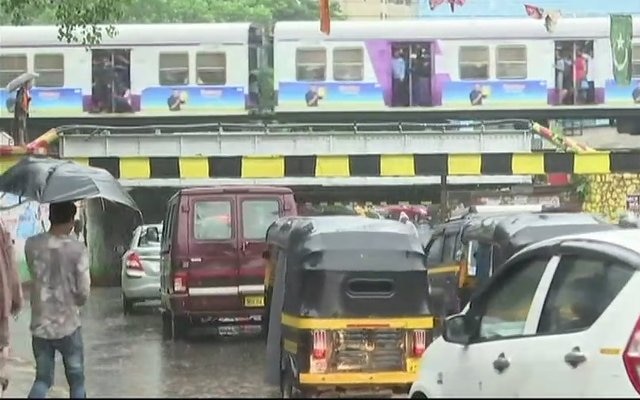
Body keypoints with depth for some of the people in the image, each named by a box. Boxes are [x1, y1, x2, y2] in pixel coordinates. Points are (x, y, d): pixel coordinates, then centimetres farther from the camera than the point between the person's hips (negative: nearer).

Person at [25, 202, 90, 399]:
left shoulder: (31, 244, -5)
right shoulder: (77, 249, -14)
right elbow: (83, 292, -12)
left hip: (40, 326, 3)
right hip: (68, 326, -3)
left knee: (42, 379, 14)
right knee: (76, 380, 14)